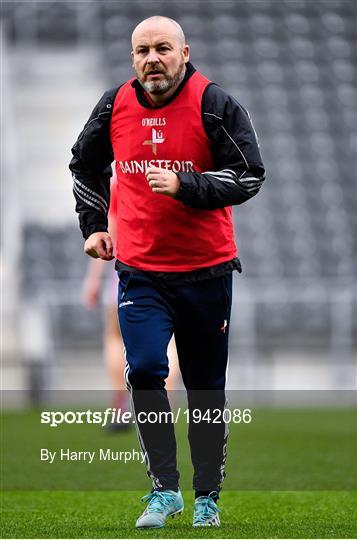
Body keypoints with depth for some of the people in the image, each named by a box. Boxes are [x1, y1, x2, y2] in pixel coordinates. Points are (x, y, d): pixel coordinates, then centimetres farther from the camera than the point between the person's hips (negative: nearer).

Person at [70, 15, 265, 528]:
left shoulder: (215, 105, -9)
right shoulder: (115, 105, 2)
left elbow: (249, 175, -11)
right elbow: (85, 164, 21)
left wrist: (184, 185, -22)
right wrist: (93, 226, 17)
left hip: (206, 269, -2)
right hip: (139, 270, 2)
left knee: (206, 388, 8)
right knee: (144, 370, -15)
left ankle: (207, 496, 21)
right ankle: (164, 488, -5)